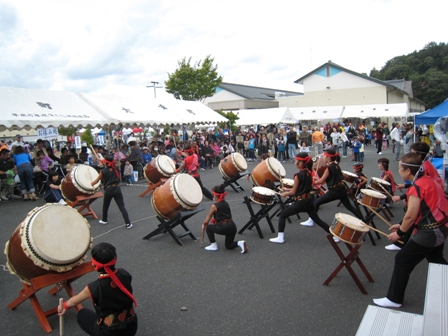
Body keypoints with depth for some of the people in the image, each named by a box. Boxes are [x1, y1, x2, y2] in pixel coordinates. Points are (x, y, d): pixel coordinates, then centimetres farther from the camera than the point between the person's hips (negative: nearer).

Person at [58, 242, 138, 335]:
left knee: (82, 314, 21)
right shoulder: (124, 274, -13)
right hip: (131, 326, 4)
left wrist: (64, 306, 24)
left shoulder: (94, 287, -21)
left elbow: (74, 301, 1)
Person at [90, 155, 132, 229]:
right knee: (122, 206, -2)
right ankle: (128, 223, -10)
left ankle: (104, 220, 41)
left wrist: (92, 183, 31)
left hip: (108, 190, -2)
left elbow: (96, 181, 9)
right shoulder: (116, 169, 5)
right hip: (117, 189, 2)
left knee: (105, 206, 23)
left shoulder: (103, 171, -4)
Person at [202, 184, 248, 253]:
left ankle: (213, 245, 17)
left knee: (208, 228, 15)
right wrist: (213, 221, 34)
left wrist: (204, 225, 23)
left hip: (225, 228, -7)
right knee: (228, 246, 24)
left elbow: (209, 217, 7)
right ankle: (240, 243, -1)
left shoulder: (214, 206, -7)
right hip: (232, 227, 8)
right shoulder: (226, 203, 14)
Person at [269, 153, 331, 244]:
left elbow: (293, 192, -12)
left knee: (282, 215, 6)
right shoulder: (308, 173, 5)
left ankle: (280, 238, 5)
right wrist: (288, 190, 18)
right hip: (309, 201, 7)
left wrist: (285, 194, 7)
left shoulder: (298, 175, -18)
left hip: (300, 203, -7)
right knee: (317, 219, 19)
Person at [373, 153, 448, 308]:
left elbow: (410, 216, -21)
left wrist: (399, 233, -6)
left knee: (402, 260, -1)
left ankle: (394, 299, 8)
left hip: (429, 233, -10)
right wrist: (402, 225, 13)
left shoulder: (417, 187, -22)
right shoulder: (427, 180, 6)